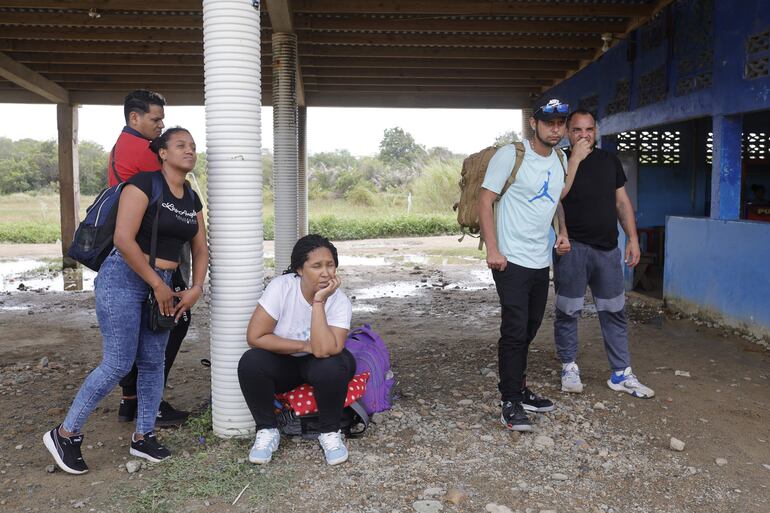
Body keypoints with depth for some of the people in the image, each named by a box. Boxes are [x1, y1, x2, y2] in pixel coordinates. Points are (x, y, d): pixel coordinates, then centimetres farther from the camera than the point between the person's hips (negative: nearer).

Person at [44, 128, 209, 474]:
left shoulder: (192, 199, 11)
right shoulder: (144, 183, -12)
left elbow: (200, 250, 15)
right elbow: (123, 239, -21)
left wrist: (196, 289, -1)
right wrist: (157, 284, -16)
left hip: (161, 284, 7)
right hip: (124, 278, -7)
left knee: (153, 362, 8)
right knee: (118, 364, -7)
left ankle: (143, 437, 22)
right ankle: (65, 433, 11)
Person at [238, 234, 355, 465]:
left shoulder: (340, 301, -21)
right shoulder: (281, 287, -22)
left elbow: (324, 350, -35)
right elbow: (255, 337, -24)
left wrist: (319, 302, -35)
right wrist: (305, 346, -24)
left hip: (316, 365, 0)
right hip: (282, 362, 1)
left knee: (332, 366, -34)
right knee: (250, 363, -30)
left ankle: (330, 432, -8)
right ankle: (267, 430, -7)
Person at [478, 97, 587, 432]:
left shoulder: (561, 160, 11)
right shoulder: (510, 155, -10)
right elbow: (485, 202, -11)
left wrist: (562, 234, 9)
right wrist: (492, 249, -18)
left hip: (542, 262, 7)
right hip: (511, 261, -7)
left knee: (528, 331, 16)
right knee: (515, 332, -6)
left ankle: (518, 389, 31)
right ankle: (510, 403, 4)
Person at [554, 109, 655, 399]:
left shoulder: (609, 162, 12)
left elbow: (622, 202, 14)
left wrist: (632, 238, 7)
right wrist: (561, 232, -26)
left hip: (607, 248, 5)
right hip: (573, 248, -4)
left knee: (614, 312, 8)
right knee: (568, 311, 2)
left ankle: (621, 374, 17)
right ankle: (569, 368, 18)